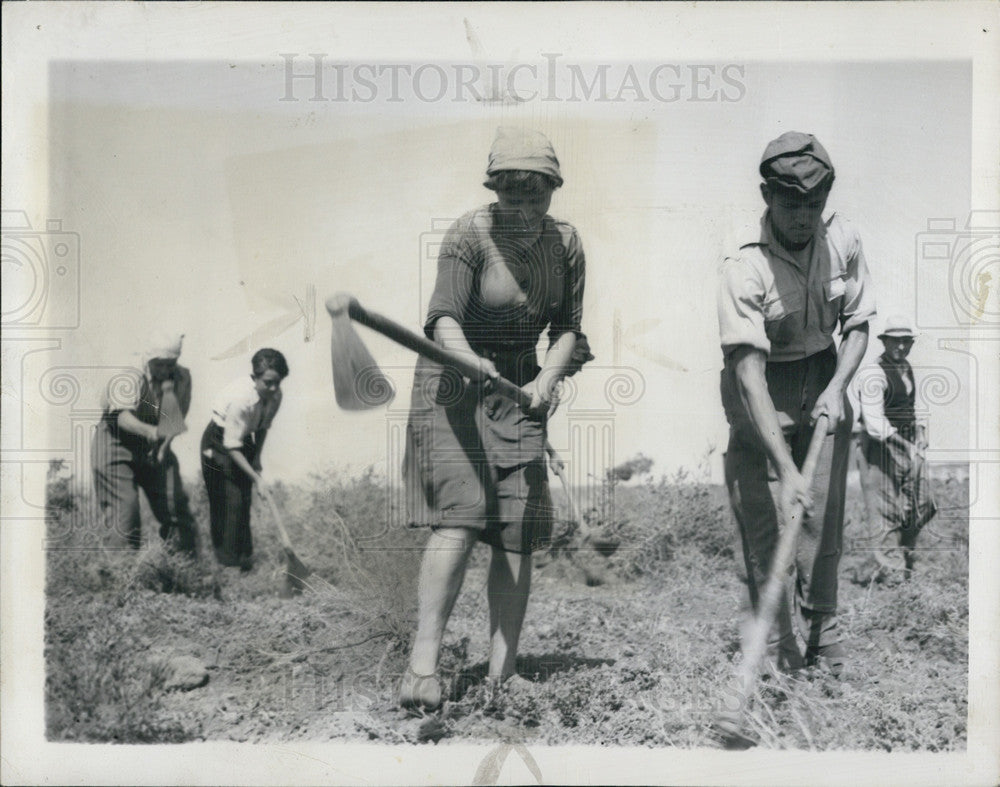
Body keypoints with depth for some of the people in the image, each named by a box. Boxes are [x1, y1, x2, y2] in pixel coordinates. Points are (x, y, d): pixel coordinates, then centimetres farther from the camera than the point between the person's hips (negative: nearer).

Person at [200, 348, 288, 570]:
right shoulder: (240, 398, -36)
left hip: (243, 438, 6)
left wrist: (257, 457, -2)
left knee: (244, 498, 7)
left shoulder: (275, 395, -15)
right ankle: (227, 560, 3)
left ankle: (244, 555, 16)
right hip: (219, 441, -6)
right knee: (229, 500, -8)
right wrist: (256, 477, -30)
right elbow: (231, 446, -31)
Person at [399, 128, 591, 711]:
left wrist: (546, 379, -13)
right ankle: (423, 662, -16)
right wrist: (468, 359, -41)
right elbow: (445, 317, -21)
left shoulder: (566, 243, 2)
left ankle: (502, 670, 5)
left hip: (520, 389, 5)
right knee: (460, 519, -19)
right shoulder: (470, 235, -13)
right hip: (453, 386, -4)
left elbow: (568, 330, 5)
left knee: (520, 529, -3)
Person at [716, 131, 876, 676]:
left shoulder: (843, 242, -8)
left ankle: (823, 639, 21)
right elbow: (749, 375, -29)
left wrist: (837, 387, -15)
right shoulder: (744, 268, -24)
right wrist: (786, 471, -34)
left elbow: (857, 325, 4)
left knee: (825, 521, 7)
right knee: (765, 526, -4)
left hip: (824, 381, 4)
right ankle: (777, 655, 7)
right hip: (763, 395, -4)